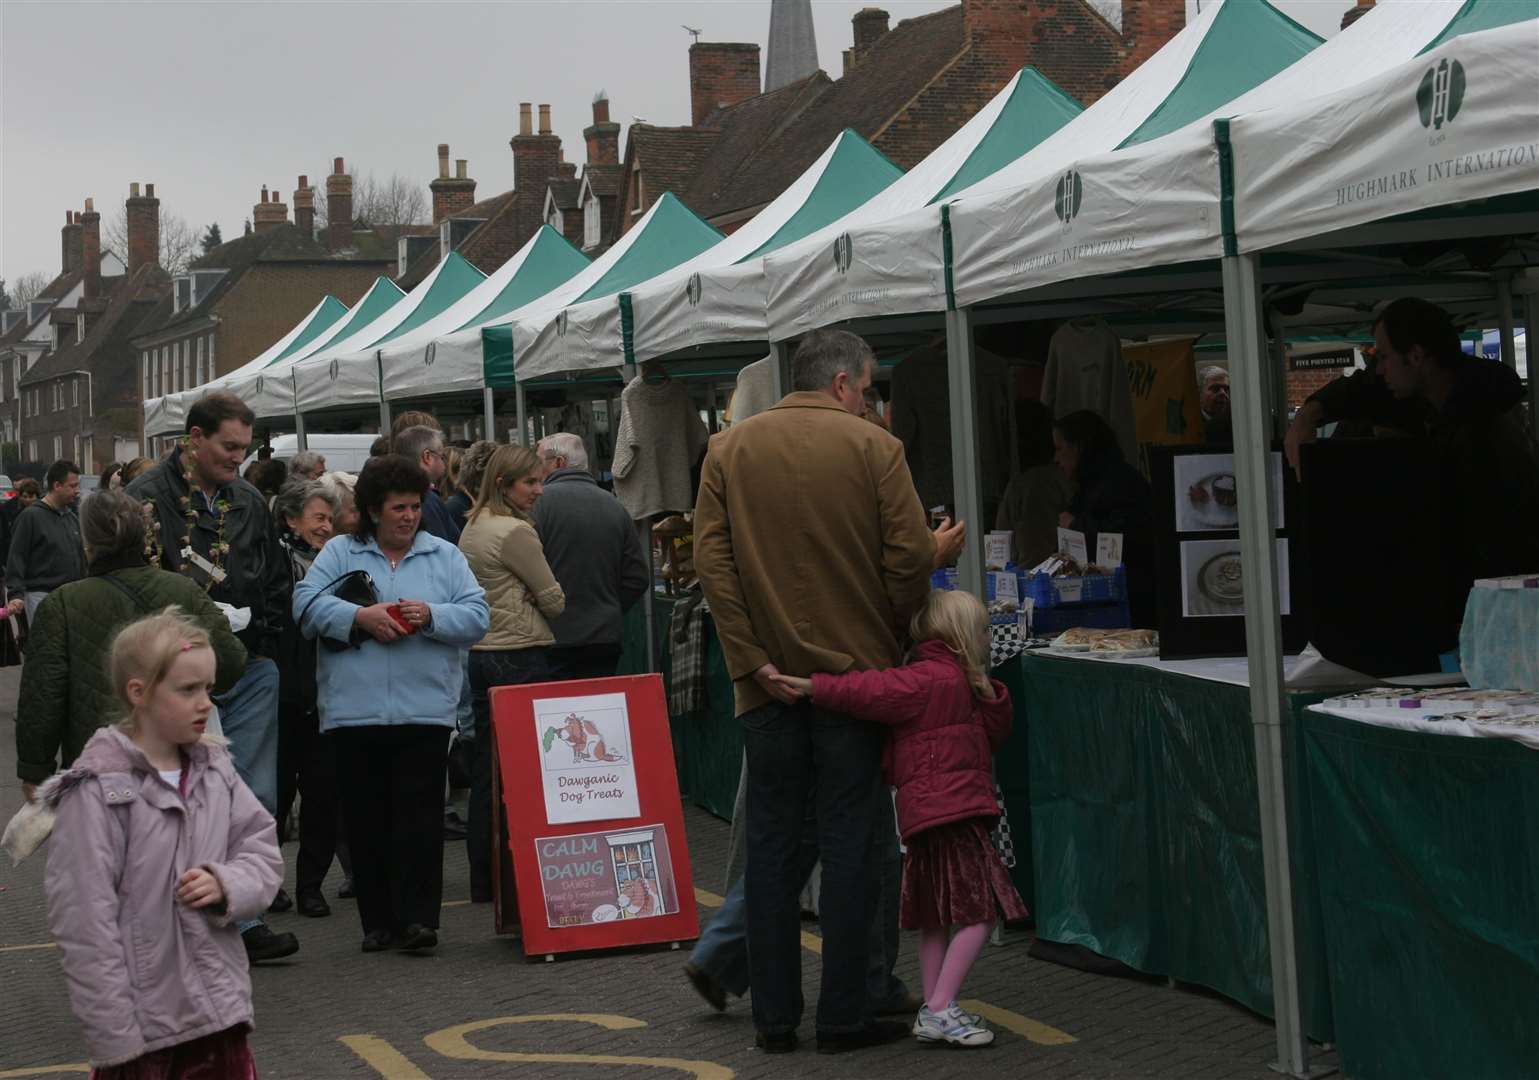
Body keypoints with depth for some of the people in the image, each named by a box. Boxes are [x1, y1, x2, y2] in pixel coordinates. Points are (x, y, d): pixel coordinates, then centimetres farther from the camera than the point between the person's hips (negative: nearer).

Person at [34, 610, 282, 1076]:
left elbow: (263, 854, 11)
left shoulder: (215, 771, 5)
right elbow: (85, 924, -15)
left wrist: (226, 883, -12)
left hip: (221, 1008, 6)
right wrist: (115, 1039, -16)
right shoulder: (98, 791, -14)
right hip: (143, 1025, -5)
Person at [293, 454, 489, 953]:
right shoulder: (340, 553, 10)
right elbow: (307, 602, -3)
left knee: (420, 818, -6)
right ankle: (379, 922, 12)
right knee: (366, 821, 4)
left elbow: (476, 616, 2)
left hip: (424, 709, 0)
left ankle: (417, 918, -5)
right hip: (354, 709, 1)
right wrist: (360, 617, -16)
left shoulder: (445, 557, 12)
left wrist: (431, 616, -14)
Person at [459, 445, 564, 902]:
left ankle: (483, 880, 13)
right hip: (518, 658, -8)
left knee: (484, 775, 9)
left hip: (477, 655, 8)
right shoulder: (515, 531, -13)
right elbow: (553, 600, -6)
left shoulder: (471, 528, 13)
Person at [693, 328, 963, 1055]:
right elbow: (909, 557, -9)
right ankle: (843, 1017, 5)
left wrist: (752, 661, -5)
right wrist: (892, 625, 10)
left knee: (770, 844, 8)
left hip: (768, 679, 2)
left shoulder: (729, 450, 4)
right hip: (854, 669, -2)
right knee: (846, 843, 3)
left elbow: (711, 560, -4)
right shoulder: (873, 448, -5)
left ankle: (774, 1017, 10)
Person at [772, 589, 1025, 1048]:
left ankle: (934, 1011, 20)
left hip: (931, 817, 11)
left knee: (937, 915, 15)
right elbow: (877, 691, -21)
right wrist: (815, 687, -26)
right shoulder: (941, 679, -12)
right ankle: (940, 1010, -11)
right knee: (980, 910, -9)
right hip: (951, 814, -11)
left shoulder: (954, 683, 19)